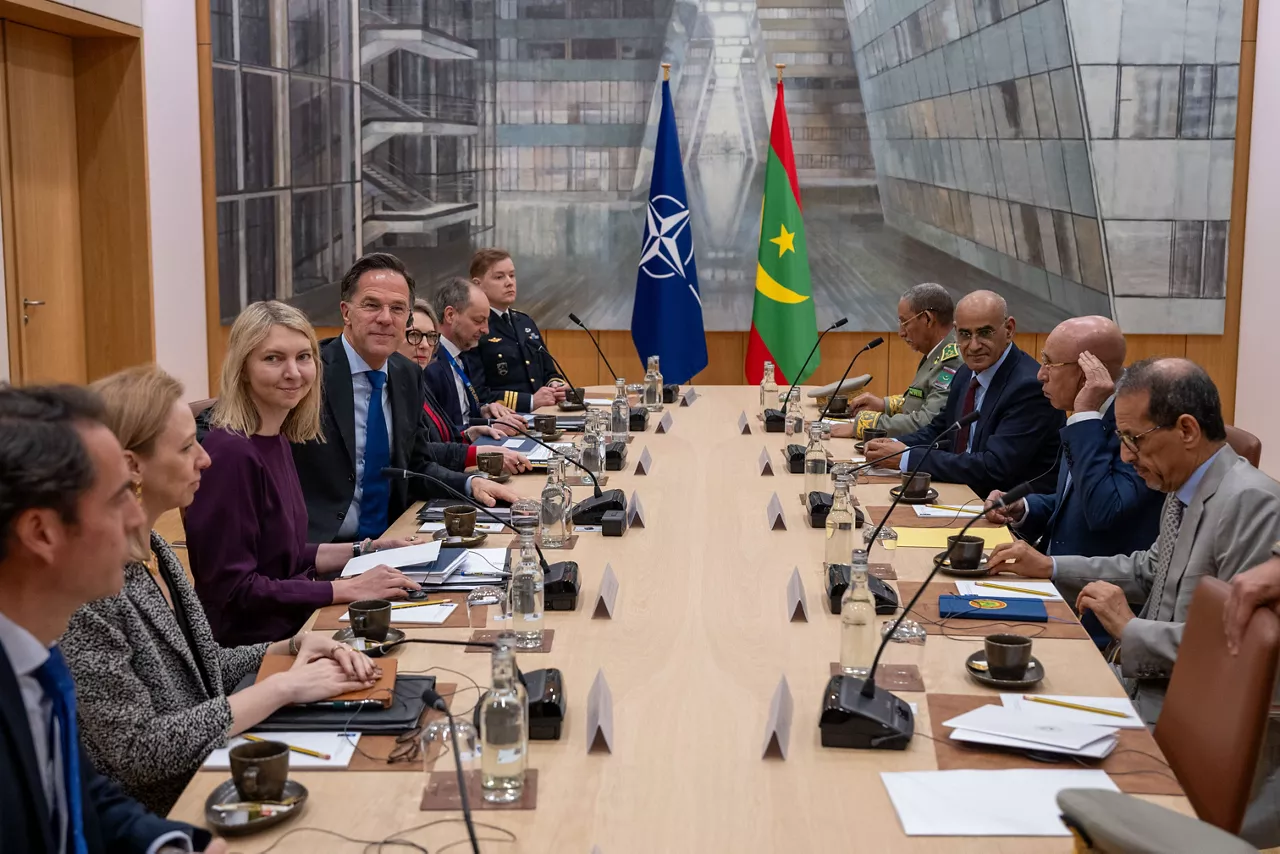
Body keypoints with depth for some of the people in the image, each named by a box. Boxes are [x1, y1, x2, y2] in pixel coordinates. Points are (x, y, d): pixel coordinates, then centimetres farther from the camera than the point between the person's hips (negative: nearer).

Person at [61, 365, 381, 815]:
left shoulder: (154, 549, 5)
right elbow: (138, 749, -22)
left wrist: (296, 647, -1)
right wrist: (283, 687, -18)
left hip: (206, 788, 8)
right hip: (149, 825, -8)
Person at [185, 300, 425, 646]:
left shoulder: (276, 442, 7)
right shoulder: (230, 452, -19)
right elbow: (232, 590, -19)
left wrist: (364, 552, 8)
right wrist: (348, 589, -18)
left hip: (291, 633, 8)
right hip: (248, 650, -8)